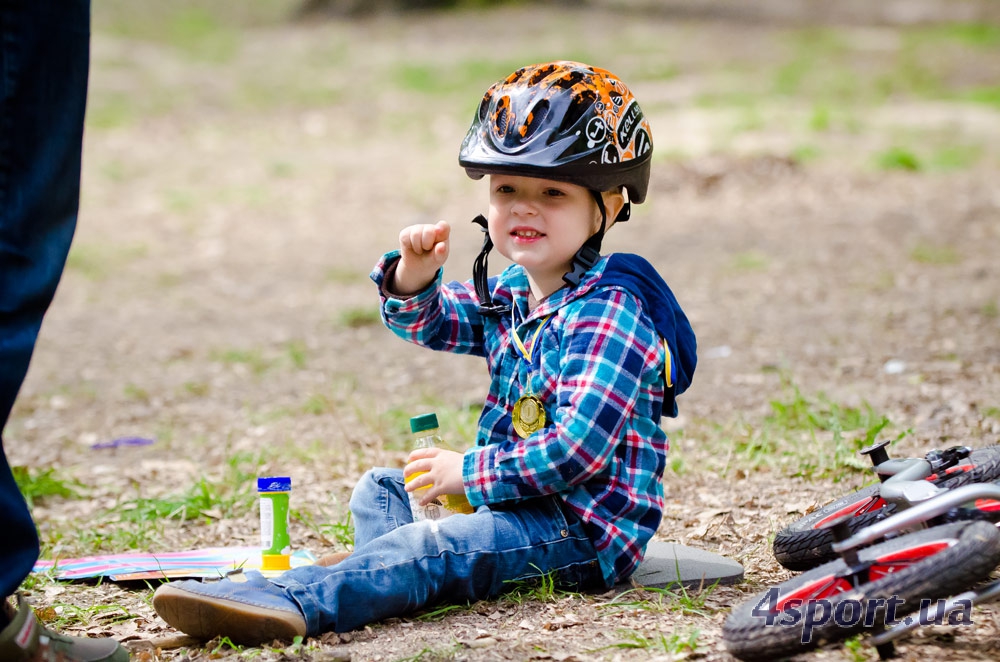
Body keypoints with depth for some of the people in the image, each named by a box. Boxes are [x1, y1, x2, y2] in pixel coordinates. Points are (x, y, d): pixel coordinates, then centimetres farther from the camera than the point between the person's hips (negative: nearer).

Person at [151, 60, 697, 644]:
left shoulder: (609, 314, -19)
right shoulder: (508, 294, 10)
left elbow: (577, 447, -25)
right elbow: (429, 322, 22)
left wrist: (469, 471, -18)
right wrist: (414, 278, -3)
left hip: (587, 528, -11)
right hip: (522, 498, 11)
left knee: (432, 546, -31)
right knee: (381, 487, 17)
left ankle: (293, 600, -48)